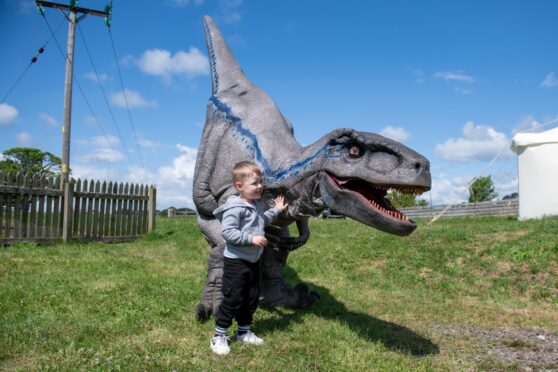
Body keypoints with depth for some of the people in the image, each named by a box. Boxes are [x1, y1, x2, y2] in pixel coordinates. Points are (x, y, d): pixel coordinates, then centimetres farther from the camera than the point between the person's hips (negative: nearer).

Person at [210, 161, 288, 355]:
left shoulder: (257, 205, 10)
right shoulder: (235, 208, -20)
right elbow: (228, 232, -28)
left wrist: (276, 210, 28)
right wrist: (251, 238, -29)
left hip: (253, 261, 9)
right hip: (236, 261, -9)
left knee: (252, 298, 16)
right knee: (233, 299, -3)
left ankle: (244, 331, 31)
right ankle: (219, 336, 12)